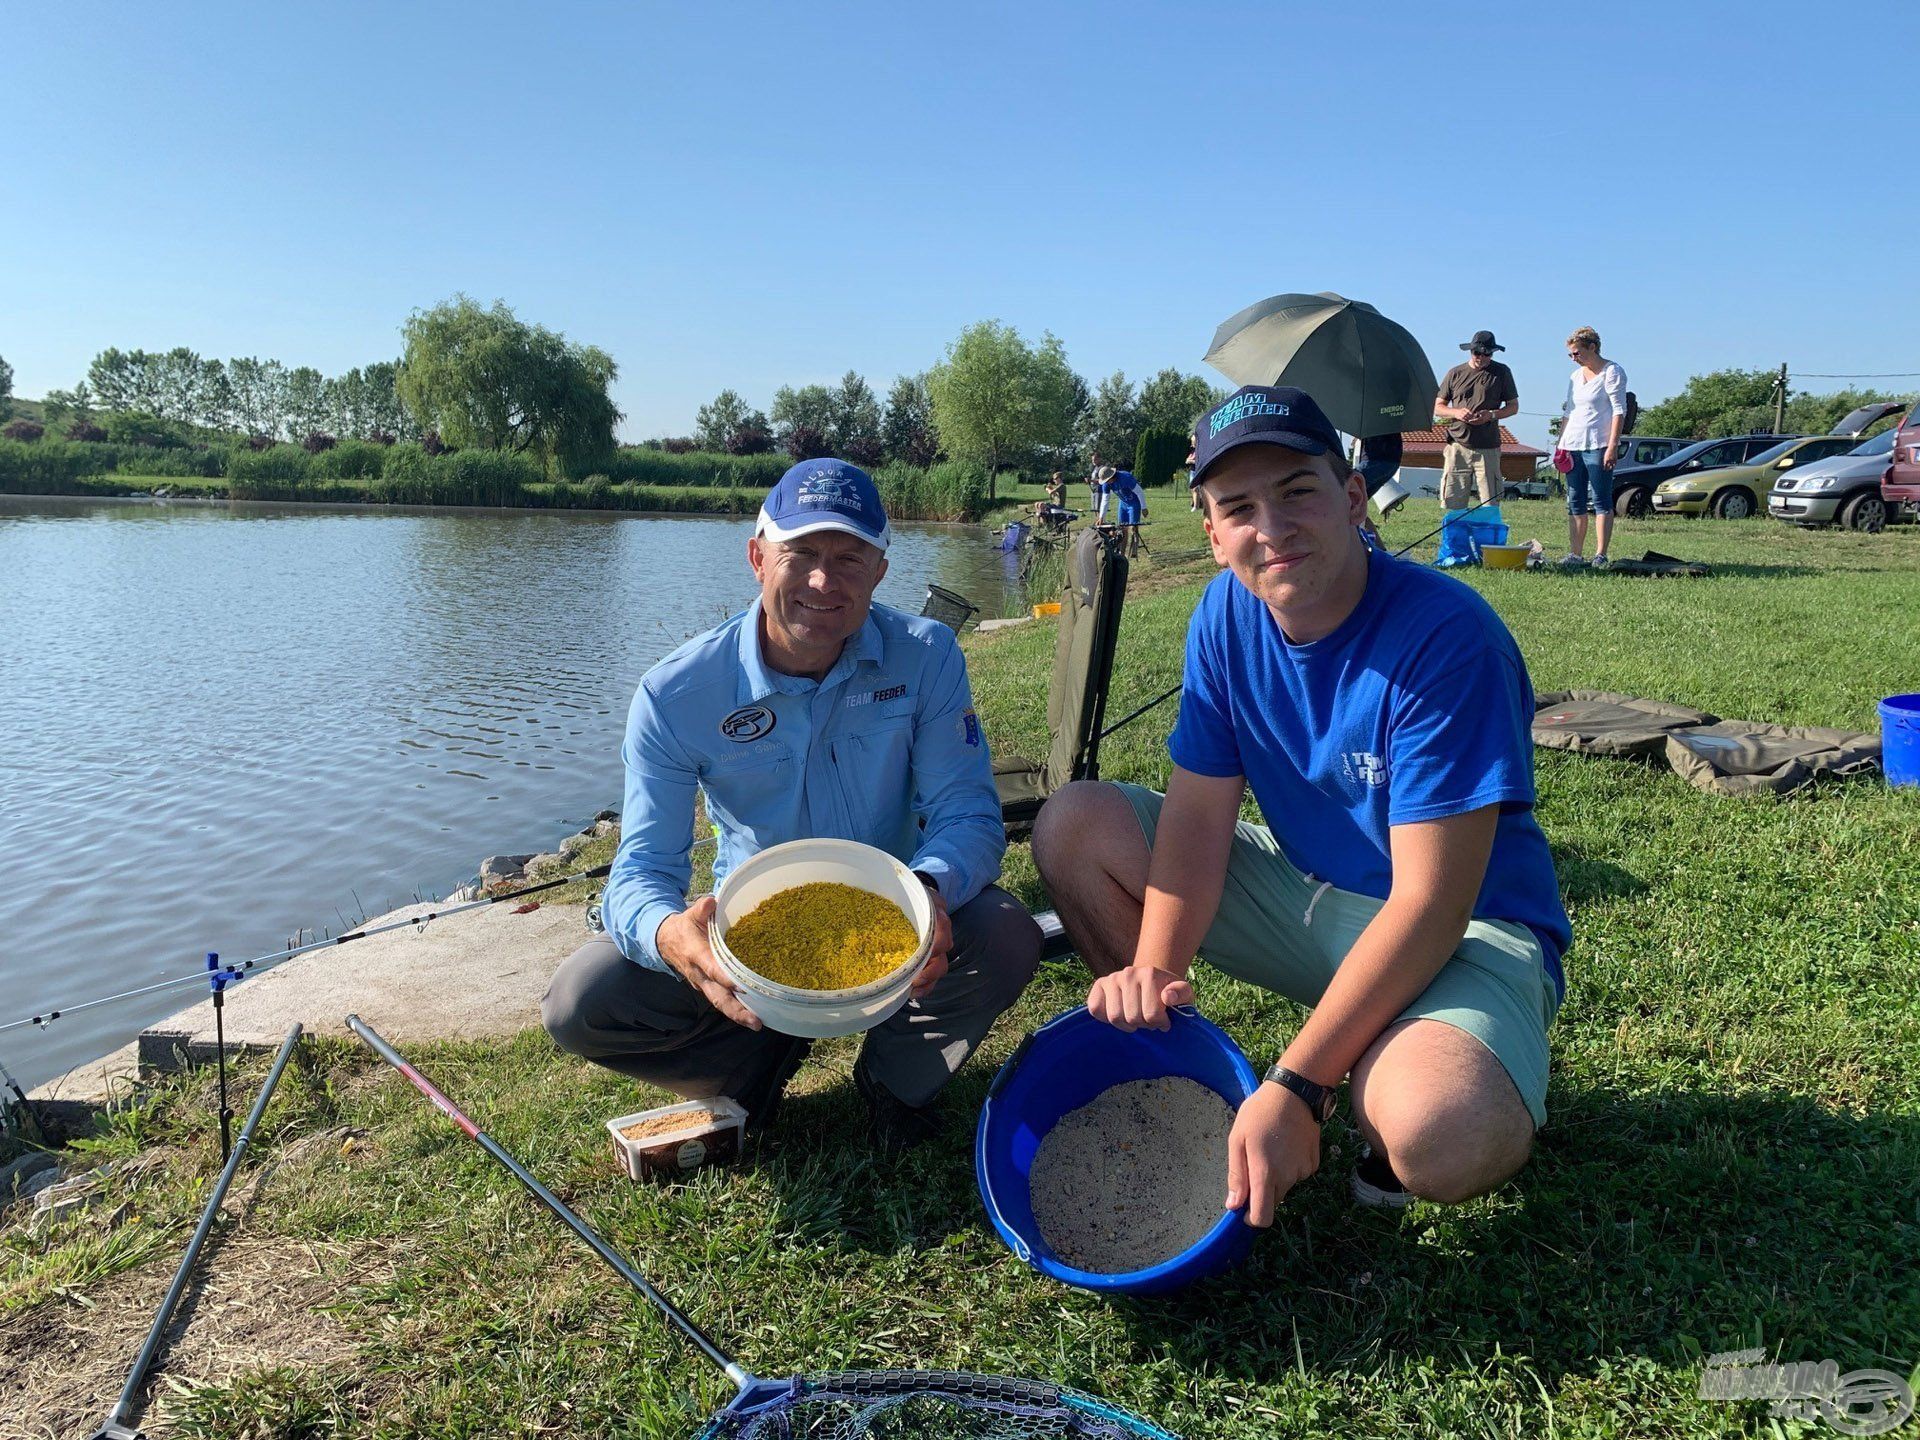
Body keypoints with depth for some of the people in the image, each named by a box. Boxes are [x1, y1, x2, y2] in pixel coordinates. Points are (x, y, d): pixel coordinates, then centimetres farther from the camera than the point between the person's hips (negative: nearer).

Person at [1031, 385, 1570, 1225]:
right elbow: (1199, 813, -8)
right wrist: (1154, 969, -25)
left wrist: (1297, 1088, -31)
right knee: (1073, 826, -6)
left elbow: (1430, 903, -28)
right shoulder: (1227, 613, -6)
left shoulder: (1445, 636, -26)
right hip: (1307, 891, 6)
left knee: (1443, 1139, -38)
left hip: (1466, 929, -6)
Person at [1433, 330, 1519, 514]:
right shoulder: (1455, 373, 9)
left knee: (1490, 507, -3)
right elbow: (1437, 408, 12)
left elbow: (1513, 407, 11)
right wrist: (1456, 412, -9)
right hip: (1457, 446, 1)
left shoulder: (1501, 372, 8)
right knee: (1454, 504, -3)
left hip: (1488, 449, 0)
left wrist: (1492, 415, -9)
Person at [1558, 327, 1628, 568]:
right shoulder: (1575, 376, 19)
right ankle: (1575, 554, 7)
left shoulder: (1612, 372, -2)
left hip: (1598, 446, -7)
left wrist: (1612, 446, -17)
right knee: (1575, 503, 5)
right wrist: (1560, 445, 13)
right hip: (1573, 446, 7)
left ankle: (1600, 555, -7)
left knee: (1601, 501, -6)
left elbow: (1619, 411, -8)